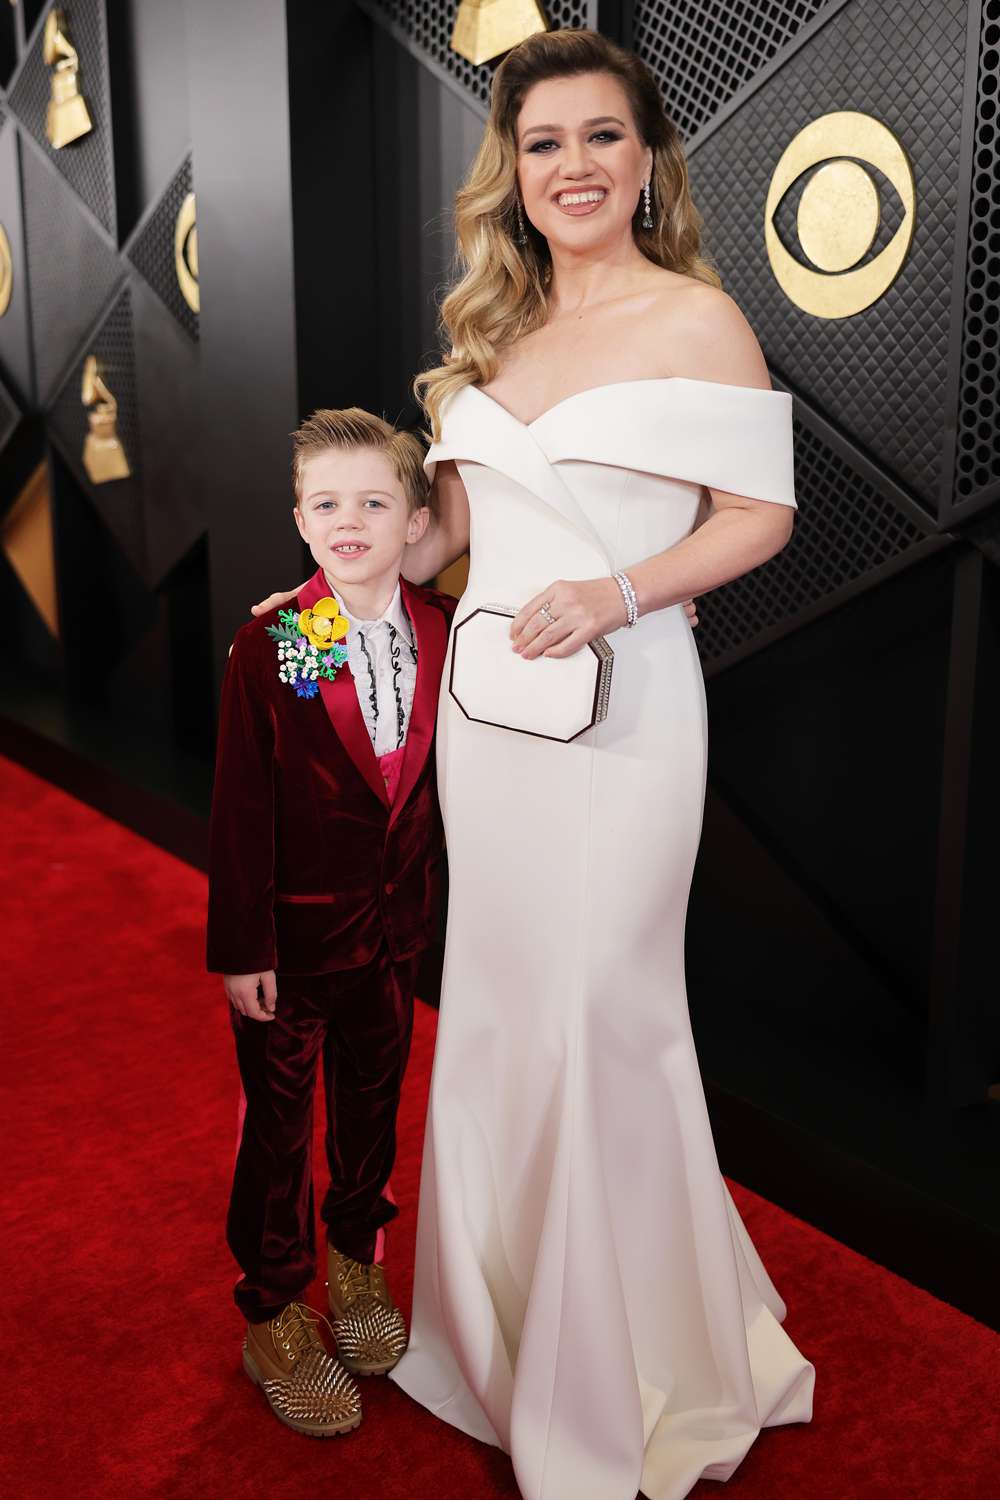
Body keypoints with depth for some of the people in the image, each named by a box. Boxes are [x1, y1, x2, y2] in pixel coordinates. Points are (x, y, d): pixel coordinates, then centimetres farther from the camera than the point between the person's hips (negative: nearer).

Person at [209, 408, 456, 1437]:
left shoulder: (446, 634, -6)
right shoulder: (268, 649, -16)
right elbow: (241, 809, -14)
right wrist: (240, 947, -13)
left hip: (393, 927, 4)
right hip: (291, 930, -3)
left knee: (373, 1101, 20)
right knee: (279, 1124, 11)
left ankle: (358, 1264, 44)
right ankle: (274, 1320, 30)